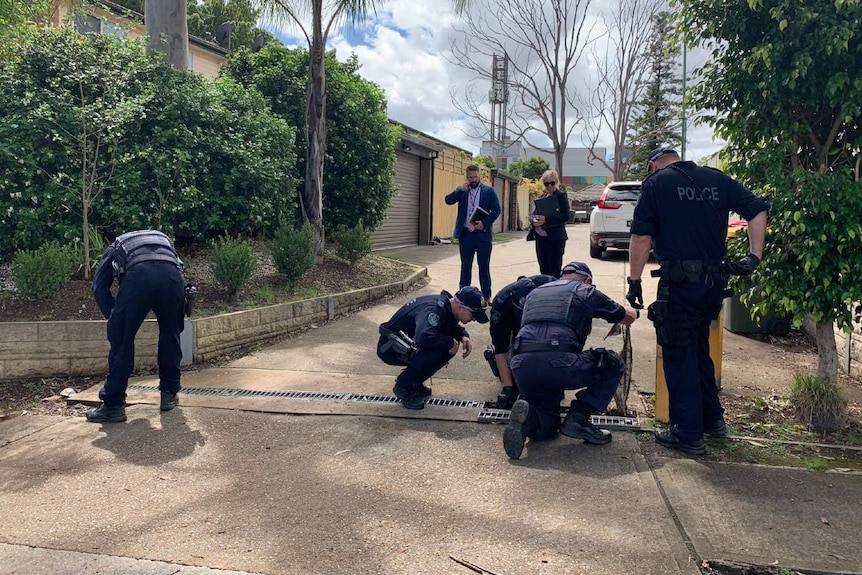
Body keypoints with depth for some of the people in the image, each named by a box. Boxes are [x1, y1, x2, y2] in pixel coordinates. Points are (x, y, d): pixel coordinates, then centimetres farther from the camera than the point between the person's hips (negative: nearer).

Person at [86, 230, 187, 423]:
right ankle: (169, 394, 29)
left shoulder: (116, 247, 39)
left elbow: (100, 288, 23)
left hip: (139, 275, -3)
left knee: (121, 339, 8)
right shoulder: (163, 240, 45)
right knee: (170, 335, 22)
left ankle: (113, 405, 10)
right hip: (173, 275, 3)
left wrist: (116, 318, 25)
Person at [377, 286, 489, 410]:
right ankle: (403, 387, -7)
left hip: (409, 343, 9)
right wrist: (451, 342, -28)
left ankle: (415, 382, 11)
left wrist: (464, 336, -6)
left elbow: (453, 326, 16)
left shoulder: (447, 305, -3)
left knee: (449, 347, -4)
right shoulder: (434, 310, -31)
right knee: (433, 352, -30)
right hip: (389, 347, -9)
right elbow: (424, 338, -46)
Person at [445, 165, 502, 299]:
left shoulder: (489, 191, 3)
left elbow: (497, 210, -1)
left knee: (484, 266, 4)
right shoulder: (461, 190, 9)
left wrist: (484, 223, -14)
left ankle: (486, 296, 10)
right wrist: (462, 190, -13)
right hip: (466, 233, 2)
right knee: (465, 266, 10)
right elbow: (448, 200, -3)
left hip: (483, 233, -2)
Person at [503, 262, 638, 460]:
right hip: (558, 362, -5)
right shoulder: (586, 291, 18)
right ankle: (578, 418, 8)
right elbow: (628, 317, 30)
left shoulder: (534, 293, 32)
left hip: (521, 365, 5)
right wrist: (631, 310, 56)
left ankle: (528, 416, -10)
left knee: (546, 428, 25)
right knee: (614, 365, 20)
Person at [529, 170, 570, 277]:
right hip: (540, 237, 6)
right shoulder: (542, 197, 16)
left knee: (554, 271, -4)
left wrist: (546, 219, -24)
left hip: (555, 238, -6)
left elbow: (565, 217, -14)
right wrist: (533, 220, -11)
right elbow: (532, 214, 13)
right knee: (544, 270, 9)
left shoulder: (561, 195, -3)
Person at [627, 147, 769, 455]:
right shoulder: (718, 180, 13)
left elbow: (641, 236, -8)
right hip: (714, 279, 6)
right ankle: (713, 419, 30)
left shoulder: (655, 184, -1)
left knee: (679, 355, 3)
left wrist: (634, 281, -4)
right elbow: (757, 209, 9)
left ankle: (688, 434, 8)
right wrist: (754, 256, 7)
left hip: (679, 282, -6)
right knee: (699, 348, 21)